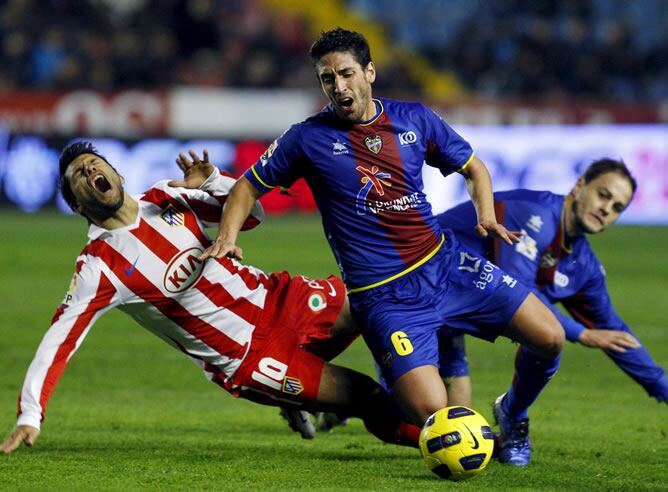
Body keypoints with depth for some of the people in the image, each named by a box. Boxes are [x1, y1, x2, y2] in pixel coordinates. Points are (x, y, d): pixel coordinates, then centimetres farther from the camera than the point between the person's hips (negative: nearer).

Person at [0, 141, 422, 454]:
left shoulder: (165, 200, 1)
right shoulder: (99, 267, -14)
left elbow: (252, 212, 9)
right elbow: (60, 338, -17)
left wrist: (211, 181, -11)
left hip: (277, 299, 6)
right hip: (246, 358, -6)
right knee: (375, 404, -13)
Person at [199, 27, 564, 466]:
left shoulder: (414, 119, 5)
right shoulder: (309, 138, -2)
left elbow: (473, 168, 17)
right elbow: (250, 186, 8)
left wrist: (486, 216, -2)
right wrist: (227, 236, -10)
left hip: (446, 264, 4)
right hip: (383, 295, -4)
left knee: (549, 338, -5)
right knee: (432, 414, -21)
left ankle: (513, 416, 24)